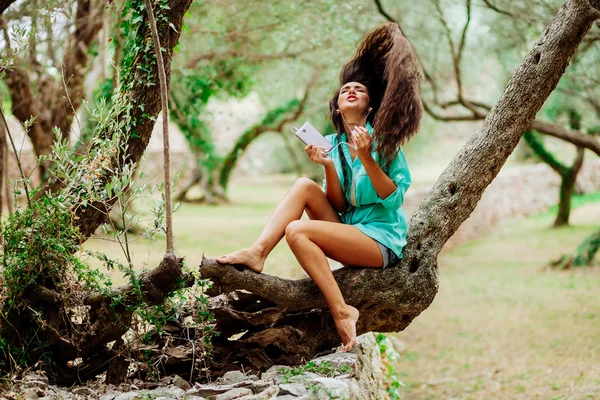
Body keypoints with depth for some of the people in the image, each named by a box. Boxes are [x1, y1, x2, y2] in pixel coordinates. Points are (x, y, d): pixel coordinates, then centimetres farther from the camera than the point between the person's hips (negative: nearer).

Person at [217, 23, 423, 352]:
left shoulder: (382, 139, -4)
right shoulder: (333, 143, 11)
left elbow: (395, 198, -12)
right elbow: (337, 206, 4)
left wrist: (366, 158, -22)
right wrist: (328, 167, -12)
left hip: (382, 240, -5)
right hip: (349, 231, 6)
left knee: (297, 230, -24)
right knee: (304, 186, -11)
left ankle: (341, 312, -21)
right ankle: (258, 253, -20)